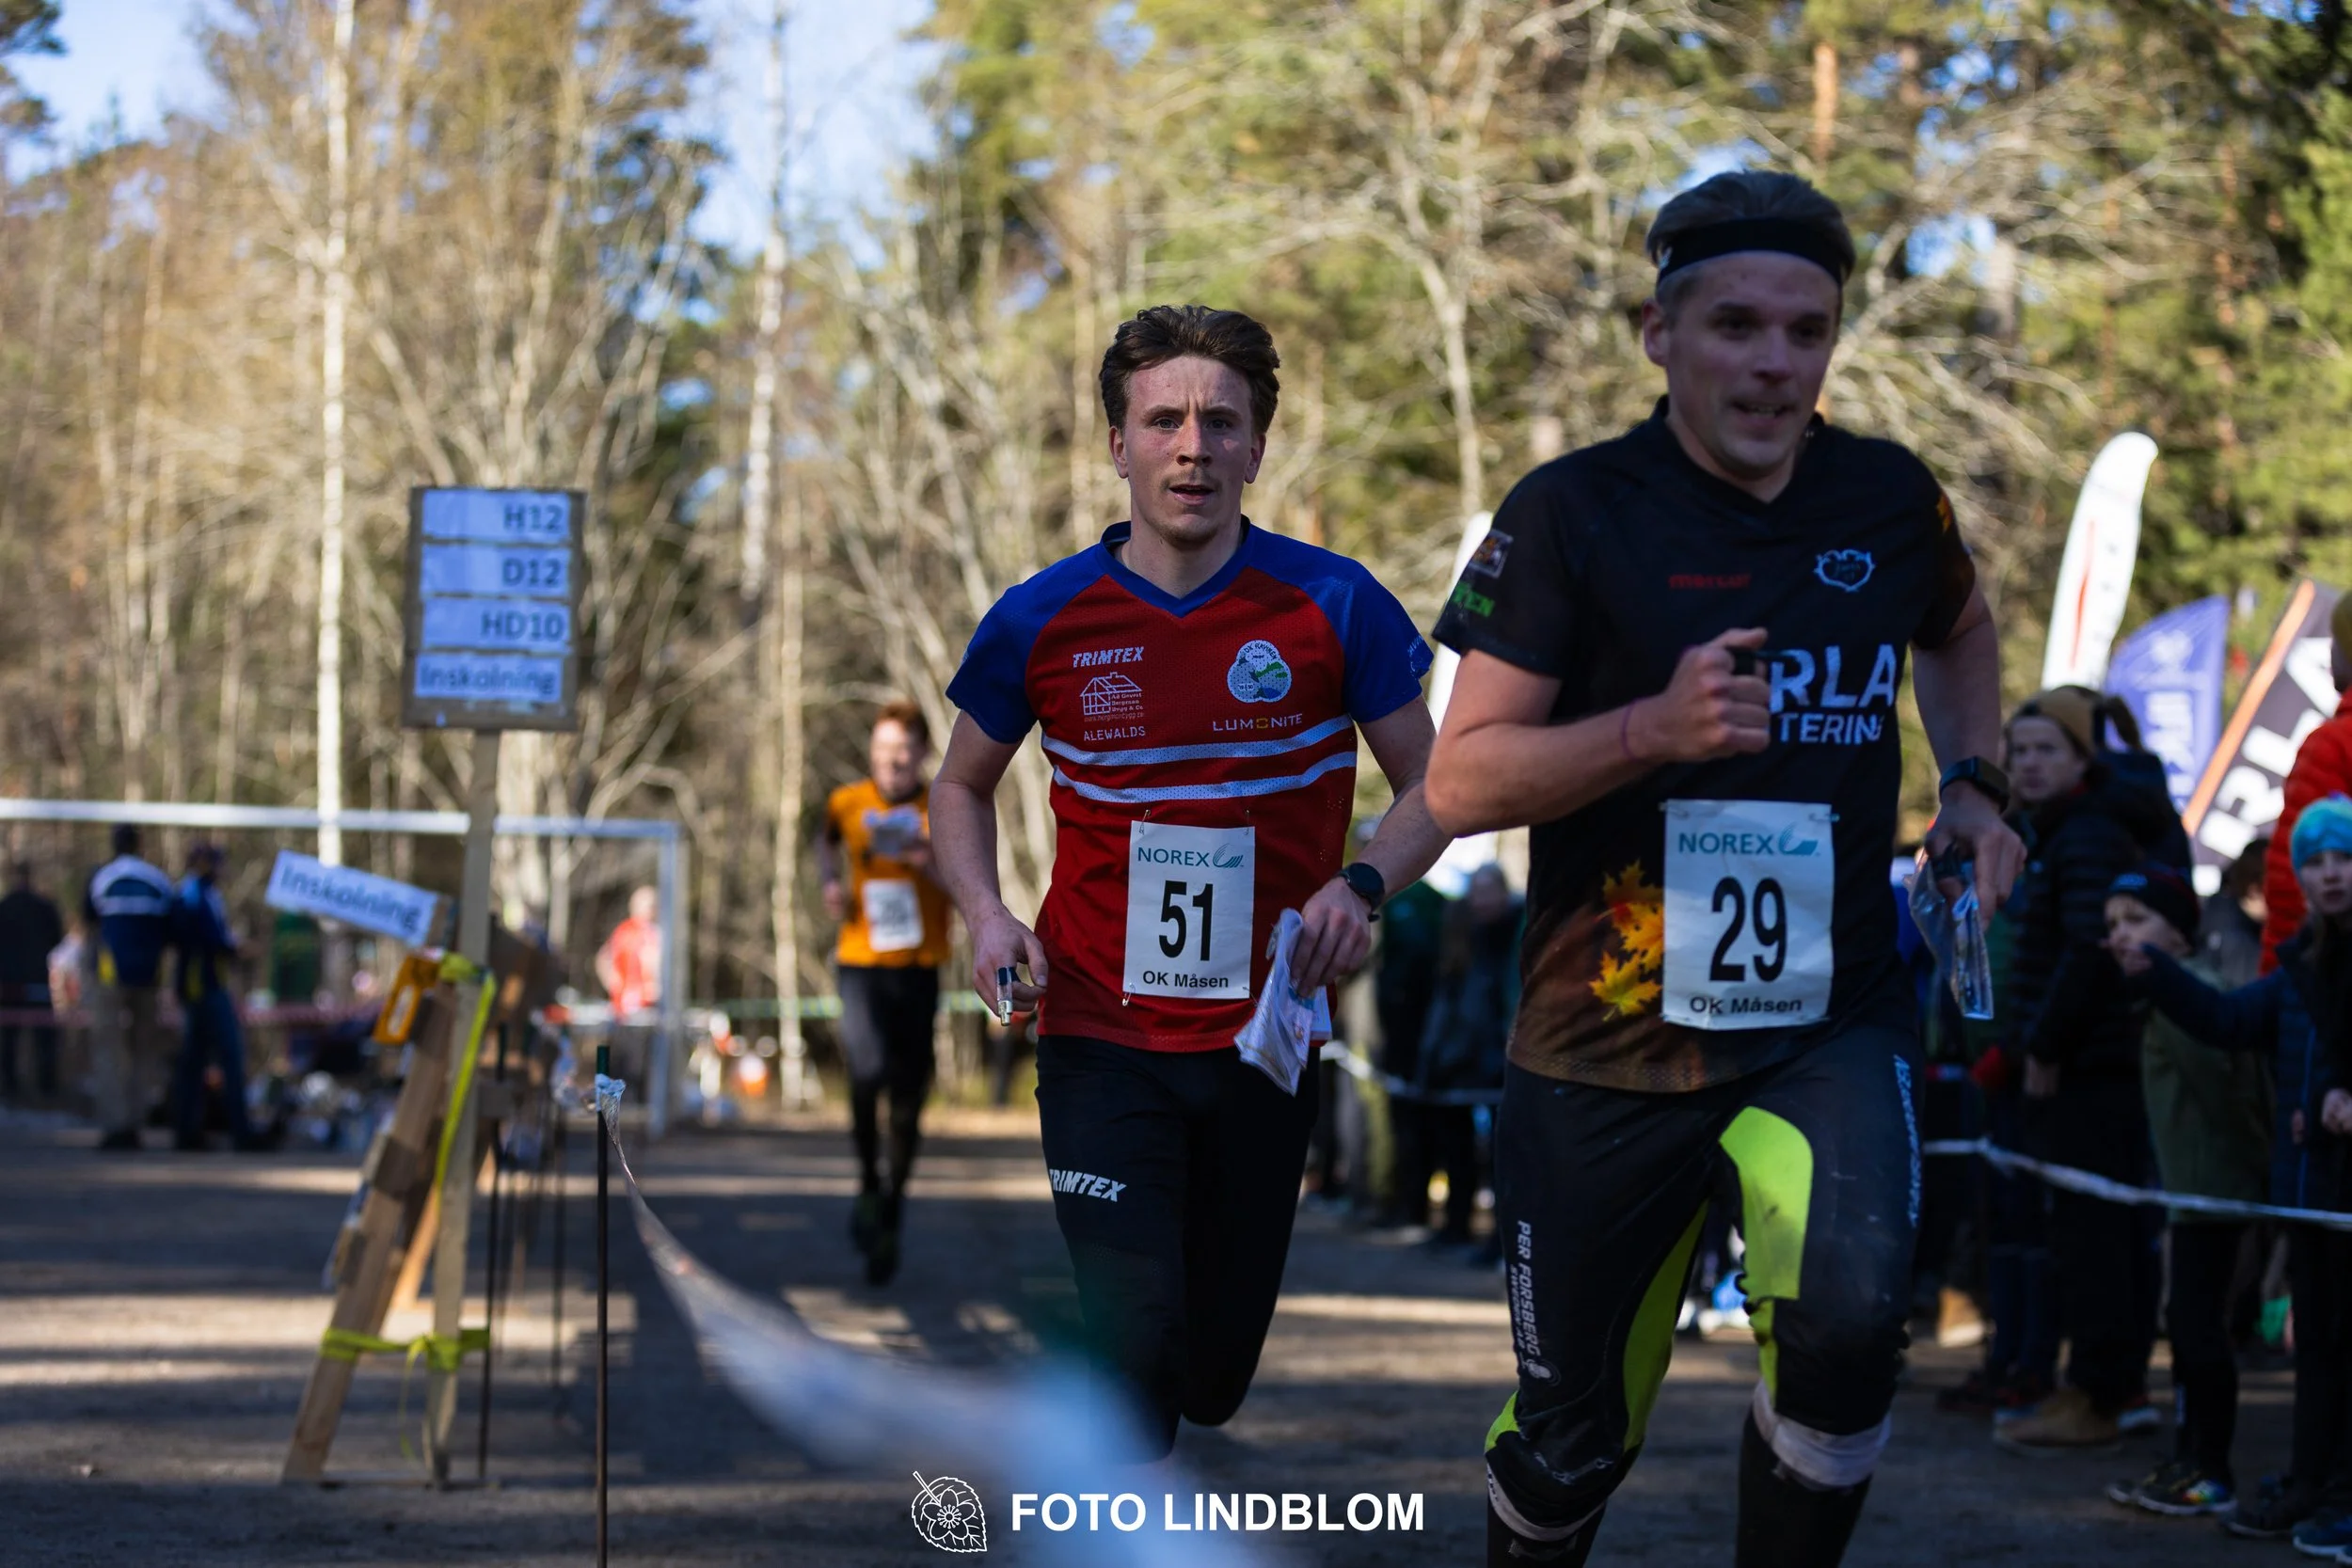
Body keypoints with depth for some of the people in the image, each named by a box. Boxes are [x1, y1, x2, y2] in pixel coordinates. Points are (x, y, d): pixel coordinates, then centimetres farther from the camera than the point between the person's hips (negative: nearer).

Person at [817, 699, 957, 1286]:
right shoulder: (848, 803, 4)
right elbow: (828, 839, 28)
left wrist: (932, 864, -19)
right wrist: (830, 881, 9)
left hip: (918, 969, 0)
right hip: (861, 962, 0)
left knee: (908, 1098, 4)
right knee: (868, 1069, -24)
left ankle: (889, 1221, 21)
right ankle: (868, 1182, 0)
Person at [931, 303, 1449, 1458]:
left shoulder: (1333, 607, -6)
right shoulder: (1042, 621, -4)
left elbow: (1433, 782, 3)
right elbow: (961, 786, 13)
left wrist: (1363, 886, -17)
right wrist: (985, 914, -6)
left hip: (1266, 1040, 1)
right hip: (1102, 1041, -1)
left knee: (1216, 1363, 13)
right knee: (1136, 1331, -16)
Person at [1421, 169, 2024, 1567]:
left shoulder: (1888, 498, 2)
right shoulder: (1574, 514, -8)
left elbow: (1959, 629, 26)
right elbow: (1462, 783, -11)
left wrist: (1975, 784, 9)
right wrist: (1656, 727, -26)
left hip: (1832, 1019, 1)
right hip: (1611, 1037, -1)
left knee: (1847, 1322, -27)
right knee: (1574, 1437, 9)